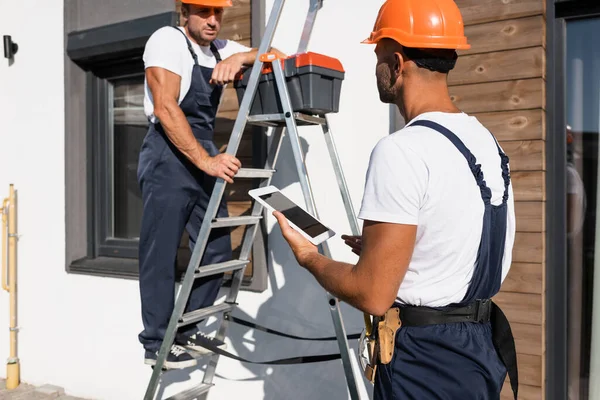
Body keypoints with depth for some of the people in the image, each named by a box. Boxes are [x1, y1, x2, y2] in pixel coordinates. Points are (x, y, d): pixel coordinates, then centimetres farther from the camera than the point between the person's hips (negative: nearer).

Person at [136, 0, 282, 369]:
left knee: (217, 249, 7)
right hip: (169, 157, -7)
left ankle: (187, 331, 22)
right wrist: (205, 160, -24)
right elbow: (165, 108, -17)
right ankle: (157, 344, 10)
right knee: (162, 254, -2)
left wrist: (240, 57, -12)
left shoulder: (221, 49, 15)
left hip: (205, 157, 8)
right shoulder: (168, 40, -6)